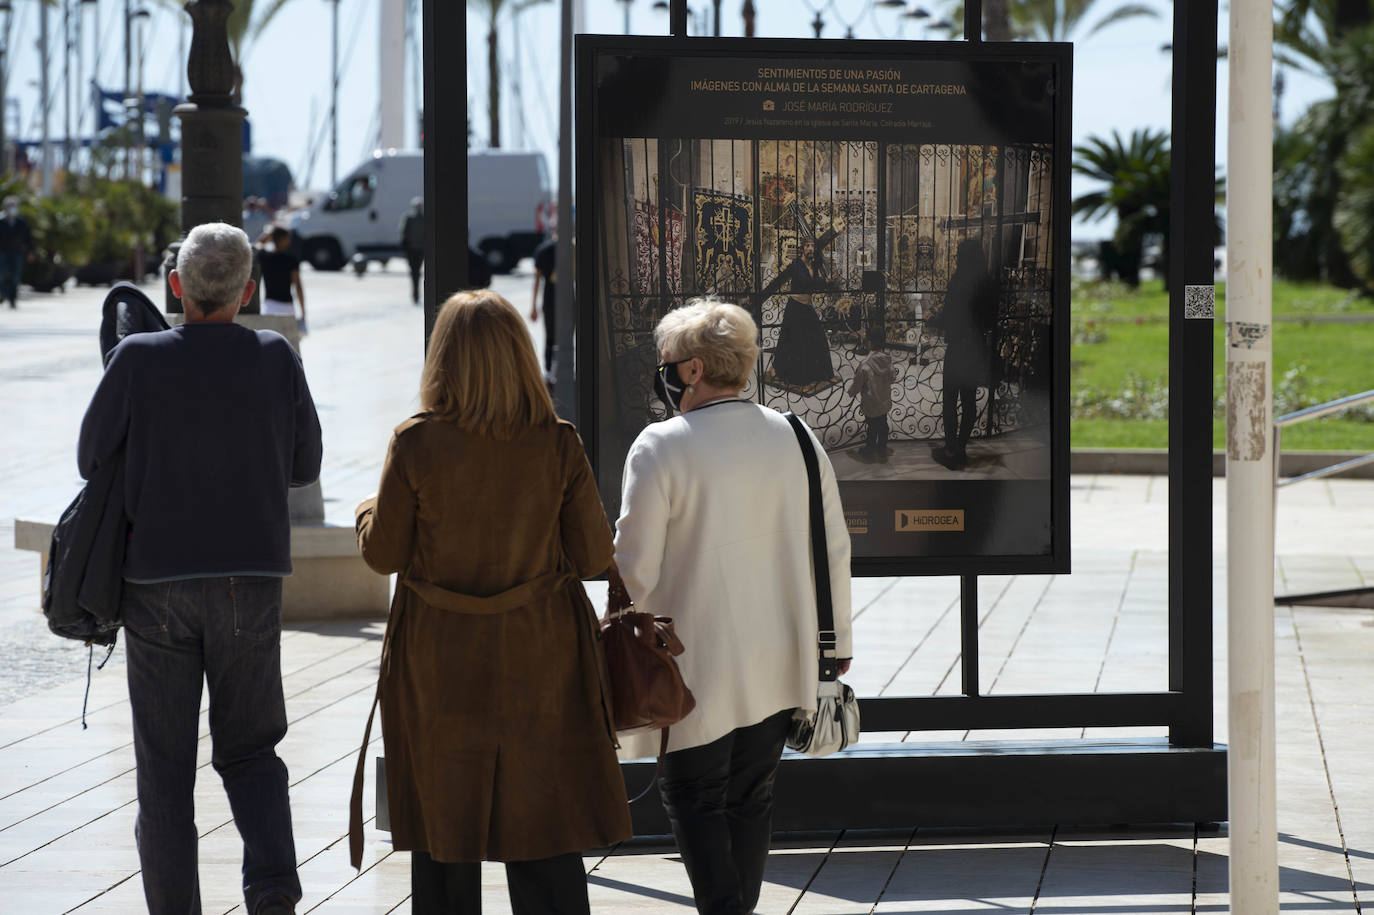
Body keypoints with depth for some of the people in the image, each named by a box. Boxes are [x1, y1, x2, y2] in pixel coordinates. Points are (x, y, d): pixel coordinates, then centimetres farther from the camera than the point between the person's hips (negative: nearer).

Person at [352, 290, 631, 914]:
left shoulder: (415, 444, -12)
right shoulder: (558, 446, -9)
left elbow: (384, 554, -4)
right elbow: (593, 557, -4)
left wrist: (368, 513, 18)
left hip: (439, 666, 0)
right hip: (539, 663, 1)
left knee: (443, 839, 11)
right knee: (546, 839, 6)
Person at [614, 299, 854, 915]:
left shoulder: (661, 447, -14)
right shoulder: (797, 439, 2)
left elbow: (635, 569, -14)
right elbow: (835, 548, 7)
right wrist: (835, 642, 17)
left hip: (696, 670, -5)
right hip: (779, 669, 5)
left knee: (695, 798, 5)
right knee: (751, 797, 15)